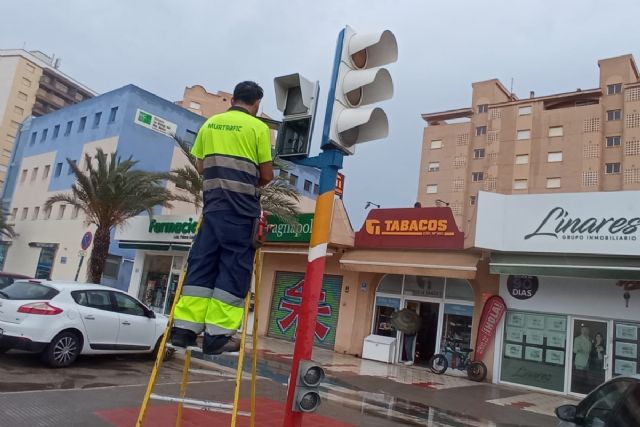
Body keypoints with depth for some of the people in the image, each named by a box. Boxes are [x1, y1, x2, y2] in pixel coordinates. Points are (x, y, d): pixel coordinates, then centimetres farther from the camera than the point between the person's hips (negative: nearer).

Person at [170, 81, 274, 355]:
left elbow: (200, 166, 15)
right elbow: (267, 175, -1)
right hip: (242, 205, -5)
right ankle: (217, 334, -1)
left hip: (213, 200, 5)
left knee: (201, 263, 8)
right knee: (235, 266, -1)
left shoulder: (210, 124, 14)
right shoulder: (257, 127, 0)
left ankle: (185, 327, 6)